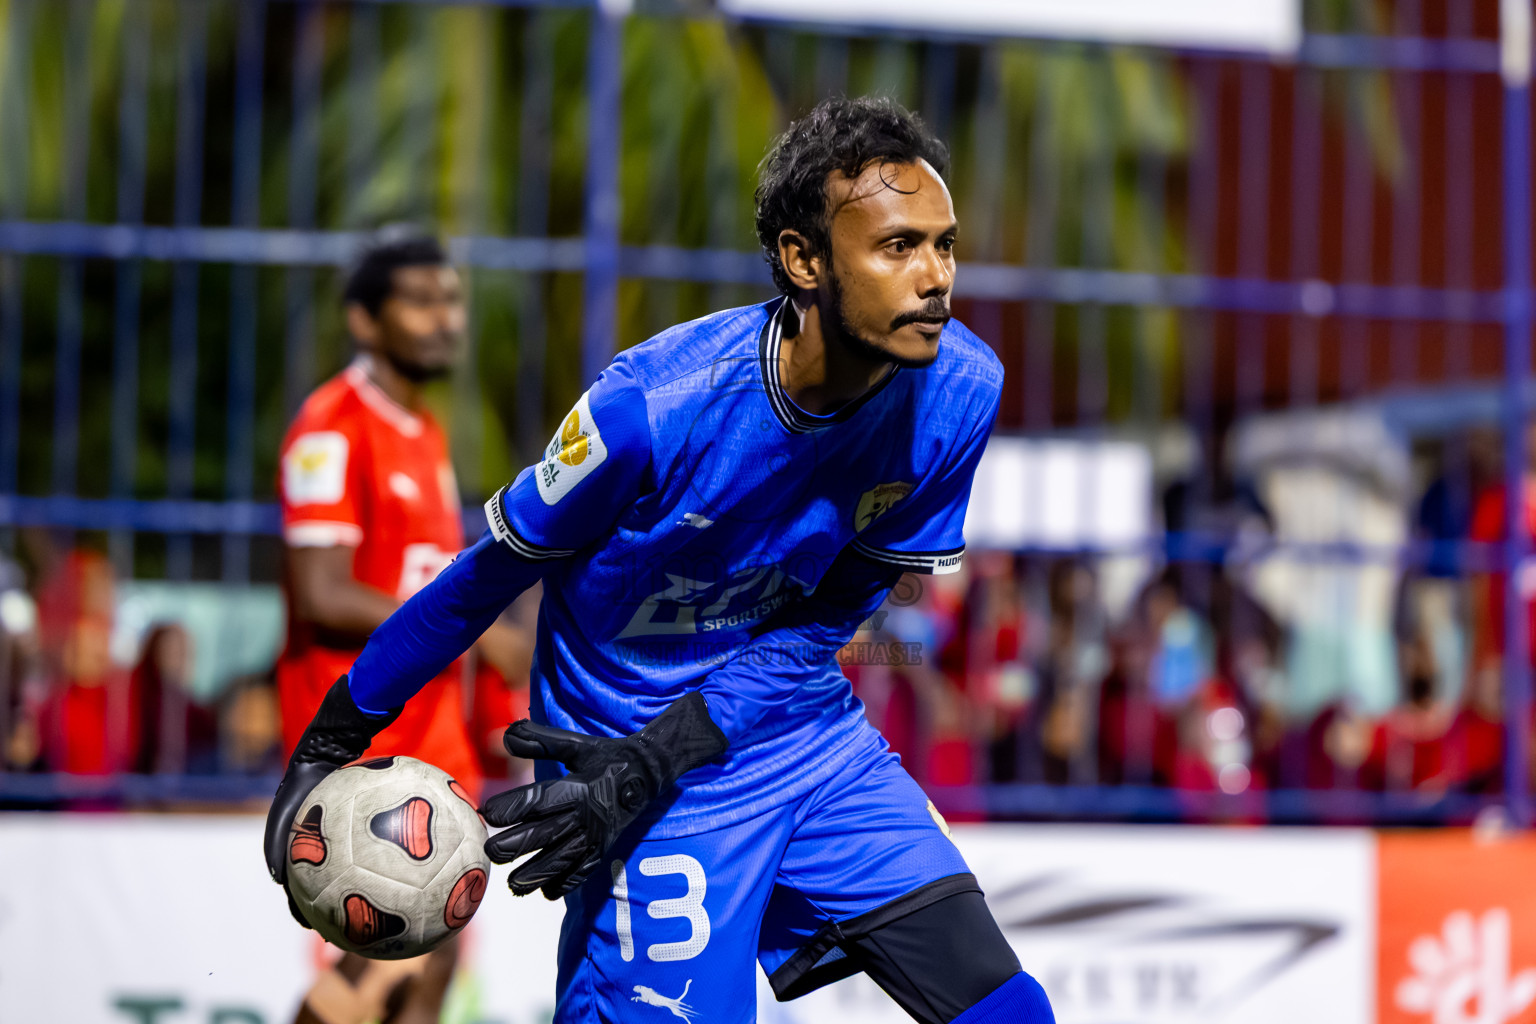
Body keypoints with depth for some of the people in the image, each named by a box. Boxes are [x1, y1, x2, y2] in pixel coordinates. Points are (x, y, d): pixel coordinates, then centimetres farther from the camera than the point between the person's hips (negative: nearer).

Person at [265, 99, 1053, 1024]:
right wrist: (337, 734, -3)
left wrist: (658, 760, -17)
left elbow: (829, 616, -7)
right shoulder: (655, 406, -27)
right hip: (631, 733, -5)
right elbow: (496, 568, -11)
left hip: (808, 731, 5)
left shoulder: (959, 392, -14)